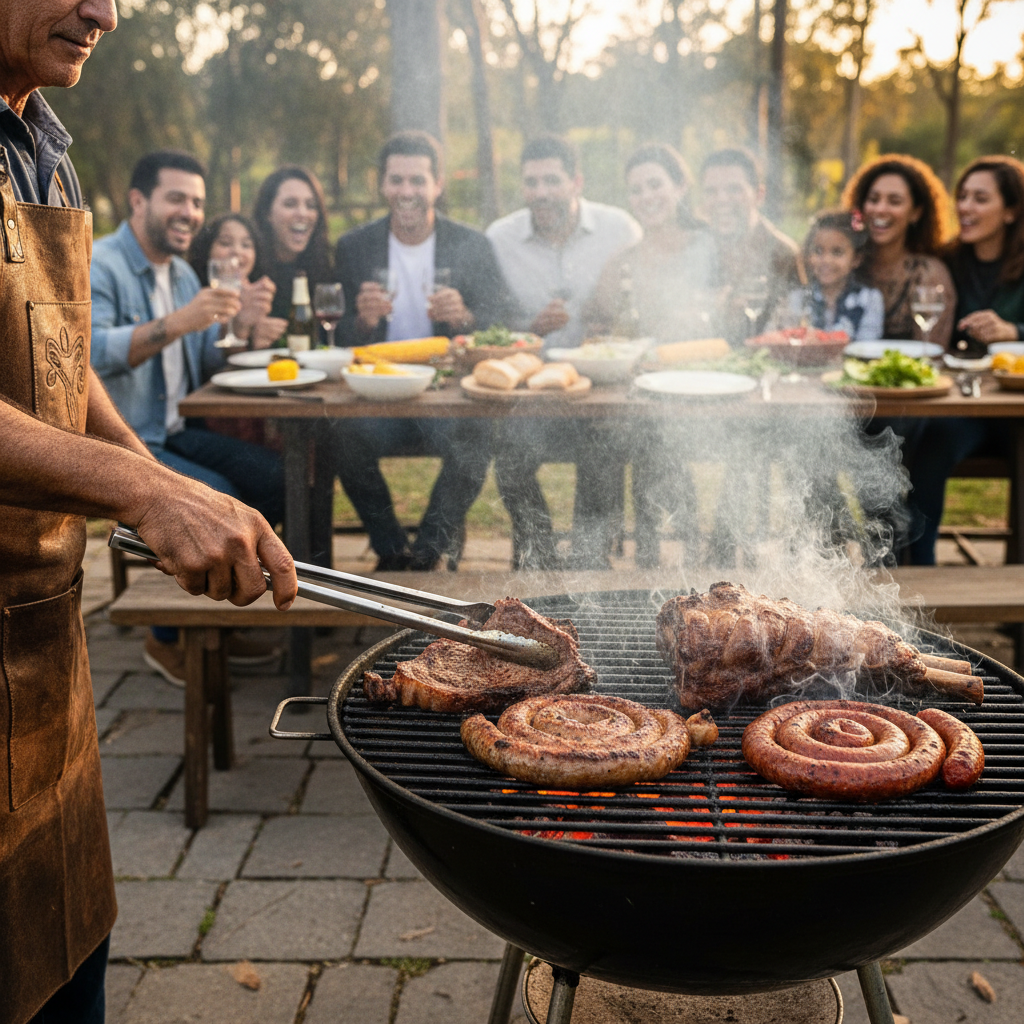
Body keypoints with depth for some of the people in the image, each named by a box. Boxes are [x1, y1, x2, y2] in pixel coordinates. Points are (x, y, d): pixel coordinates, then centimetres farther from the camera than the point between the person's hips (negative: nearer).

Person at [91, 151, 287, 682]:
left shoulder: (182, 274, 17)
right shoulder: (97, 266, -11)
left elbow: (208, 361, 13)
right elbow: (91, 350, -29)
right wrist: (176, 324, -38)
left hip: (176, 432, 8)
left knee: (275, 475, -10)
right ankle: (167, 638, -8)